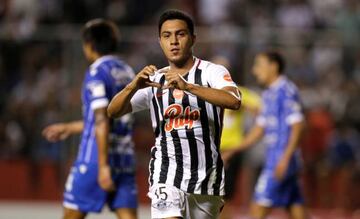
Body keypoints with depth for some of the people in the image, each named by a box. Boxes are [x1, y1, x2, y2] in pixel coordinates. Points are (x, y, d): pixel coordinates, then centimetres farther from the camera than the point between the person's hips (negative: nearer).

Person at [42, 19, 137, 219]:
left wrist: (103, 165, -20)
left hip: (96, 157, -6)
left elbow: (102, 122, -18)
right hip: (125, 158, 7)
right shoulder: (127, 72, 15)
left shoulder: (97, 73, -9)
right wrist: (69, 128, 35)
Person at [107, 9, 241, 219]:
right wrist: (134, 86, -17)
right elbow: (113, 111, 3)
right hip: (167, 174, 0)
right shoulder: (155, 81, 10)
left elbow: (234, 101, -23)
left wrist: (187, 86, -33)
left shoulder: (212, 72, -2)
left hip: (207, 177, 0)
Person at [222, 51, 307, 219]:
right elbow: (259, 129, 23)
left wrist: (286, 157, -25)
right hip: (273, 159, 9)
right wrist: (233, 152, 20)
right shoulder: (269, 94, 18)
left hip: (282, 161, -9)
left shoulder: (286, 90, -11)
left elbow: (297, 125, -17)